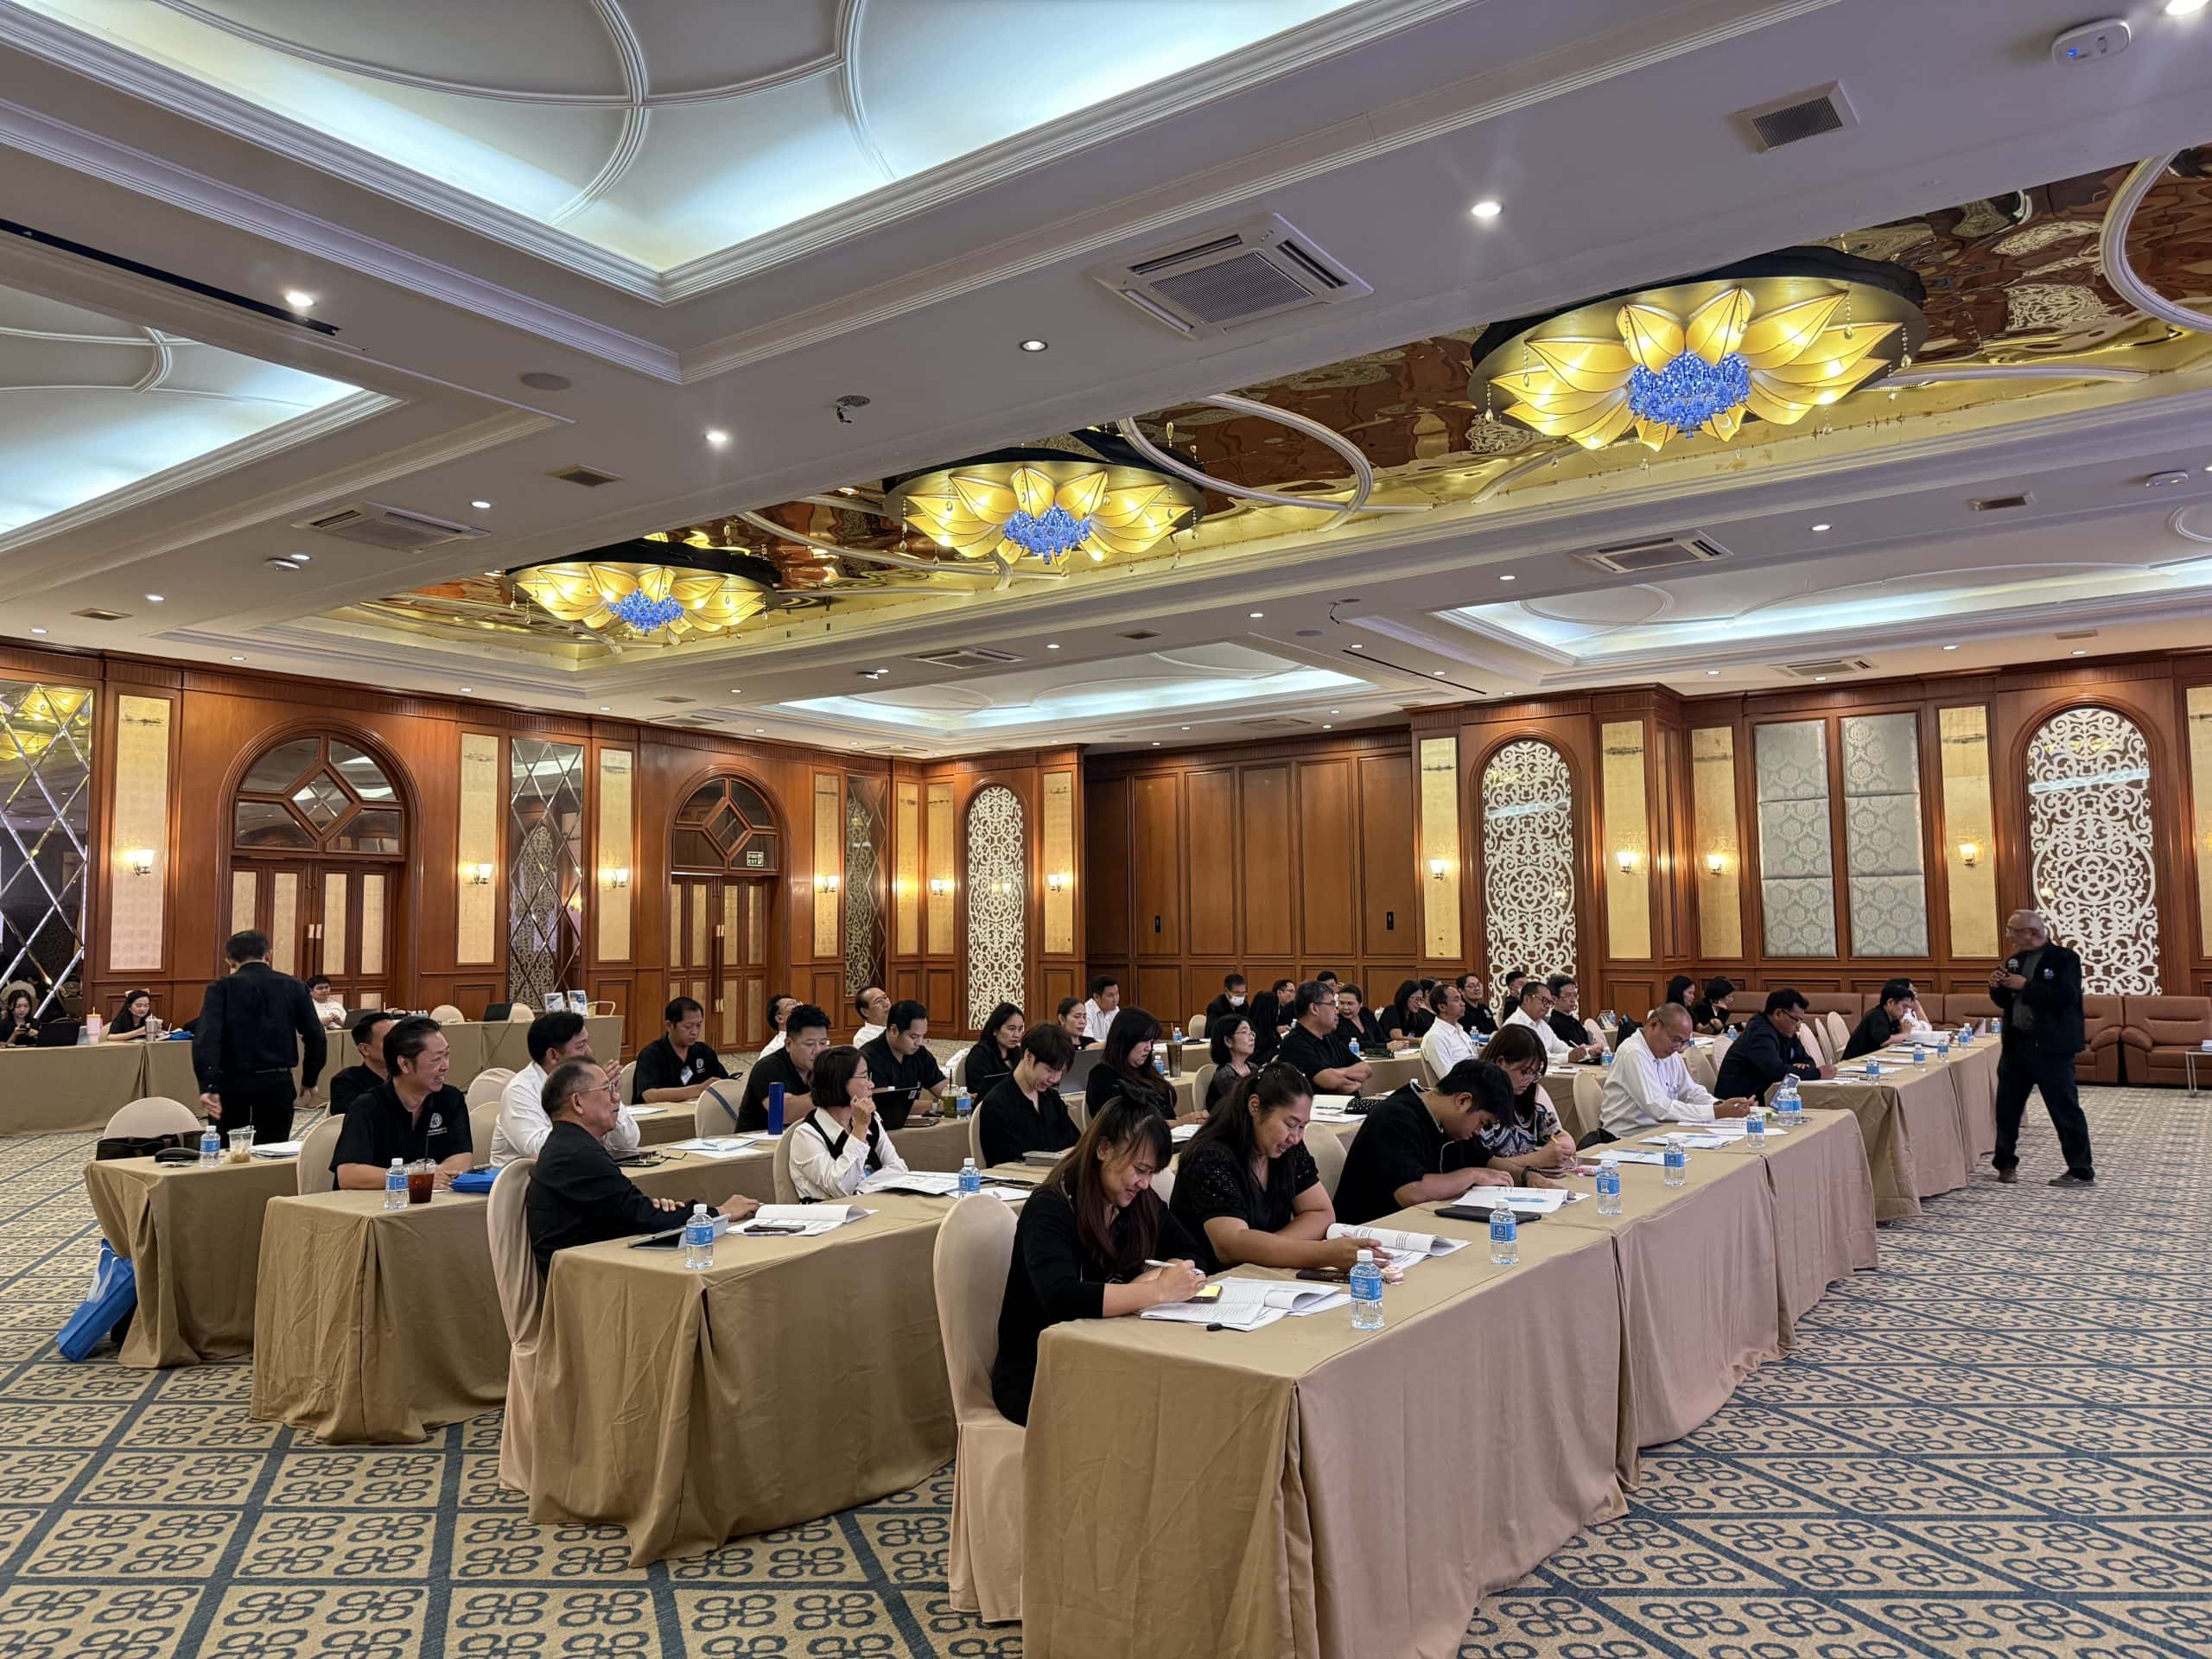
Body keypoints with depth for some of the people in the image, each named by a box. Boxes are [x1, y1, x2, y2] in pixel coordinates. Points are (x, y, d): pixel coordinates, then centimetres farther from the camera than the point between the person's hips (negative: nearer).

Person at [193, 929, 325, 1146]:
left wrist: (207, 1086, -23)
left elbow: (207, 1037, -16)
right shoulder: (293, 987, 3)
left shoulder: (222, 987, -2)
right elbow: (315, 1037, 1)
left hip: (232, 1083, -1)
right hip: (278, 1084, 1)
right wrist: (309, 1080, 13)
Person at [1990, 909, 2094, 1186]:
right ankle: (2006, 1164, 22)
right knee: (2006, 1106, 10)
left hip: (2050, 1046, -7)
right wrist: (1997, 987, -5)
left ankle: (2082, 1172, 7)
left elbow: (2066, 996, -23)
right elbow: (2004, 1002, 15)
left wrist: (2026, 985, -22)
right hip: (2016, 1043, 7)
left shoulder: (2064, 958, -9)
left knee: (2065, 1108, -2)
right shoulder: (2015, 959, 11)